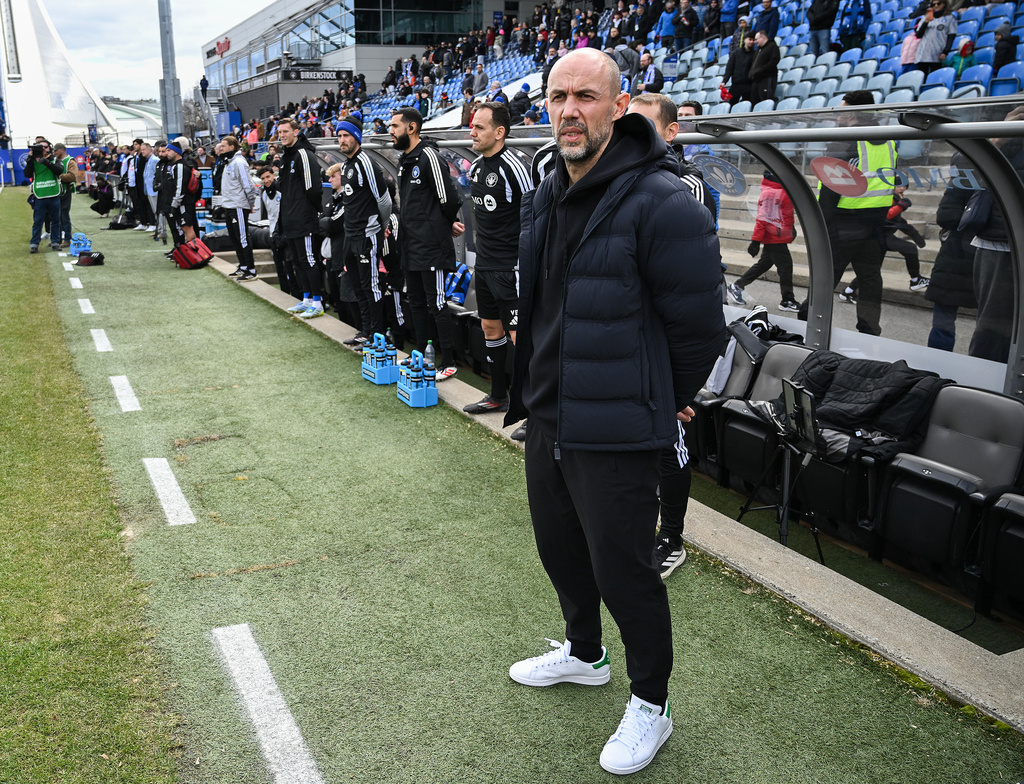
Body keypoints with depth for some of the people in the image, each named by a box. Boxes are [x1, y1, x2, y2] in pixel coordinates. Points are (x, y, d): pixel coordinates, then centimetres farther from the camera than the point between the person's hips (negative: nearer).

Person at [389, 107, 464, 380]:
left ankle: (448, 361, 1)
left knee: (436, 302, -6)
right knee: (416, 301, 15)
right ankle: (421, 354, 27)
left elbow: (447, 197, -15)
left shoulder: (429, 157, -15)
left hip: (431, 245, -10)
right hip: (410, 245, 10)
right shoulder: (405, 160, 16)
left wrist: (450, 223, -1)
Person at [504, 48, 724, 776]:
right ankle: (585, 653, 49)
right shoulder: (548, 197, 8)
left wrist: (666, 403, -3)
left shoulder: (661, 204, -20)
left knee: (622, 569, 4)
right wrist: (535, 385, 18)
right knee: (559, 547, 23)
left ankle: (651, 704, 28)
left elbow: (698, 323, -16)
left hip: (615, 433, -8)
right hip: (546, 415, 9)